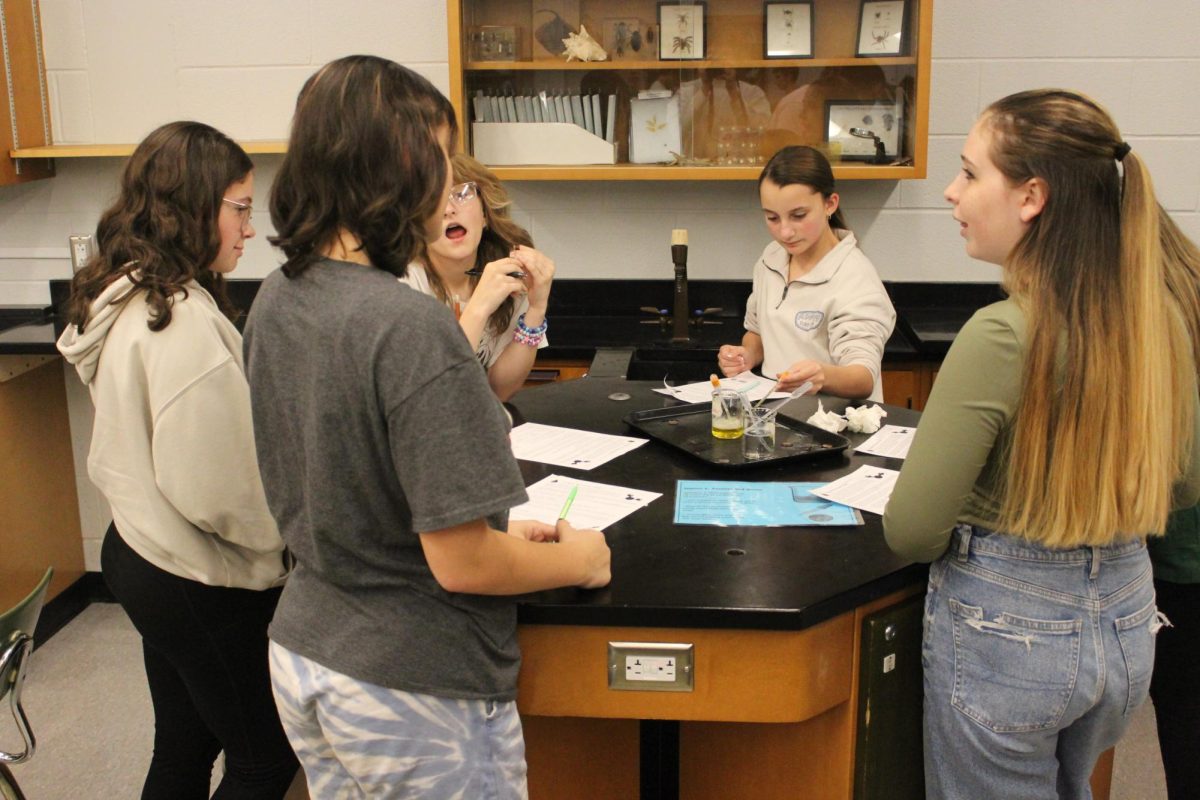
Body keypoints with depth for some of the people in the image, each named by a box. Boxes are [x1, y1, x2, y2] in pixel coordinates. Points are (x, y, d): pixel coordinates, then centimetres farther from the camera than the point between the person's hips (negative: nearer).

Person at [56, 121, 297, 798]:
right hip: (204, 583, -9)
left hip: (141, 553, 9)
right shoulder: (184, 322, -26)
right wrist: (285, 537, -10)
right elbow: (214, 488, -27)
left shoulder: (125, 296, 4)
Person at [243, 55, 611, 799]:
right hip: (413, 690, -7)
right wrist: (579, 560, -6)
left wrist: (501, 532, 10)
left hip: (303, 650, 8)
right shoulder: (410, 326, -27)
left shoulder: (276, 303, -2)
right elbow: (461, 563, -24)